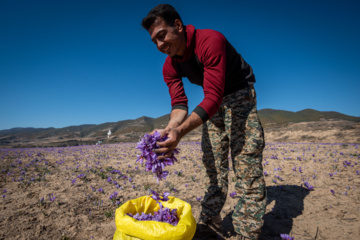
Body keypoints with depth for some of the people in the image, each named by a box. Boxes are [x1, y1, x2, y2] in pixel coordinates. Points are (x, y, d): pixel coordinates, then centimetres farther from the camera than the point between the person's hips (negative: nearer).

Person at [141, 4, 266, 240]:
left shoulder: (211, 41, -29)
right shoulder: (170, 66, -7)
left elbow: (213, 98, -36)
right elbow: (180, 104, -13)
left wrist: (180, 131, -47)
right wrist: (169, 129, -33)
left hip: (238, 94, -5)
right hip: (212, 103, 6)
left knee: (247, 163, -12)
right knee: (213, 165, 8)